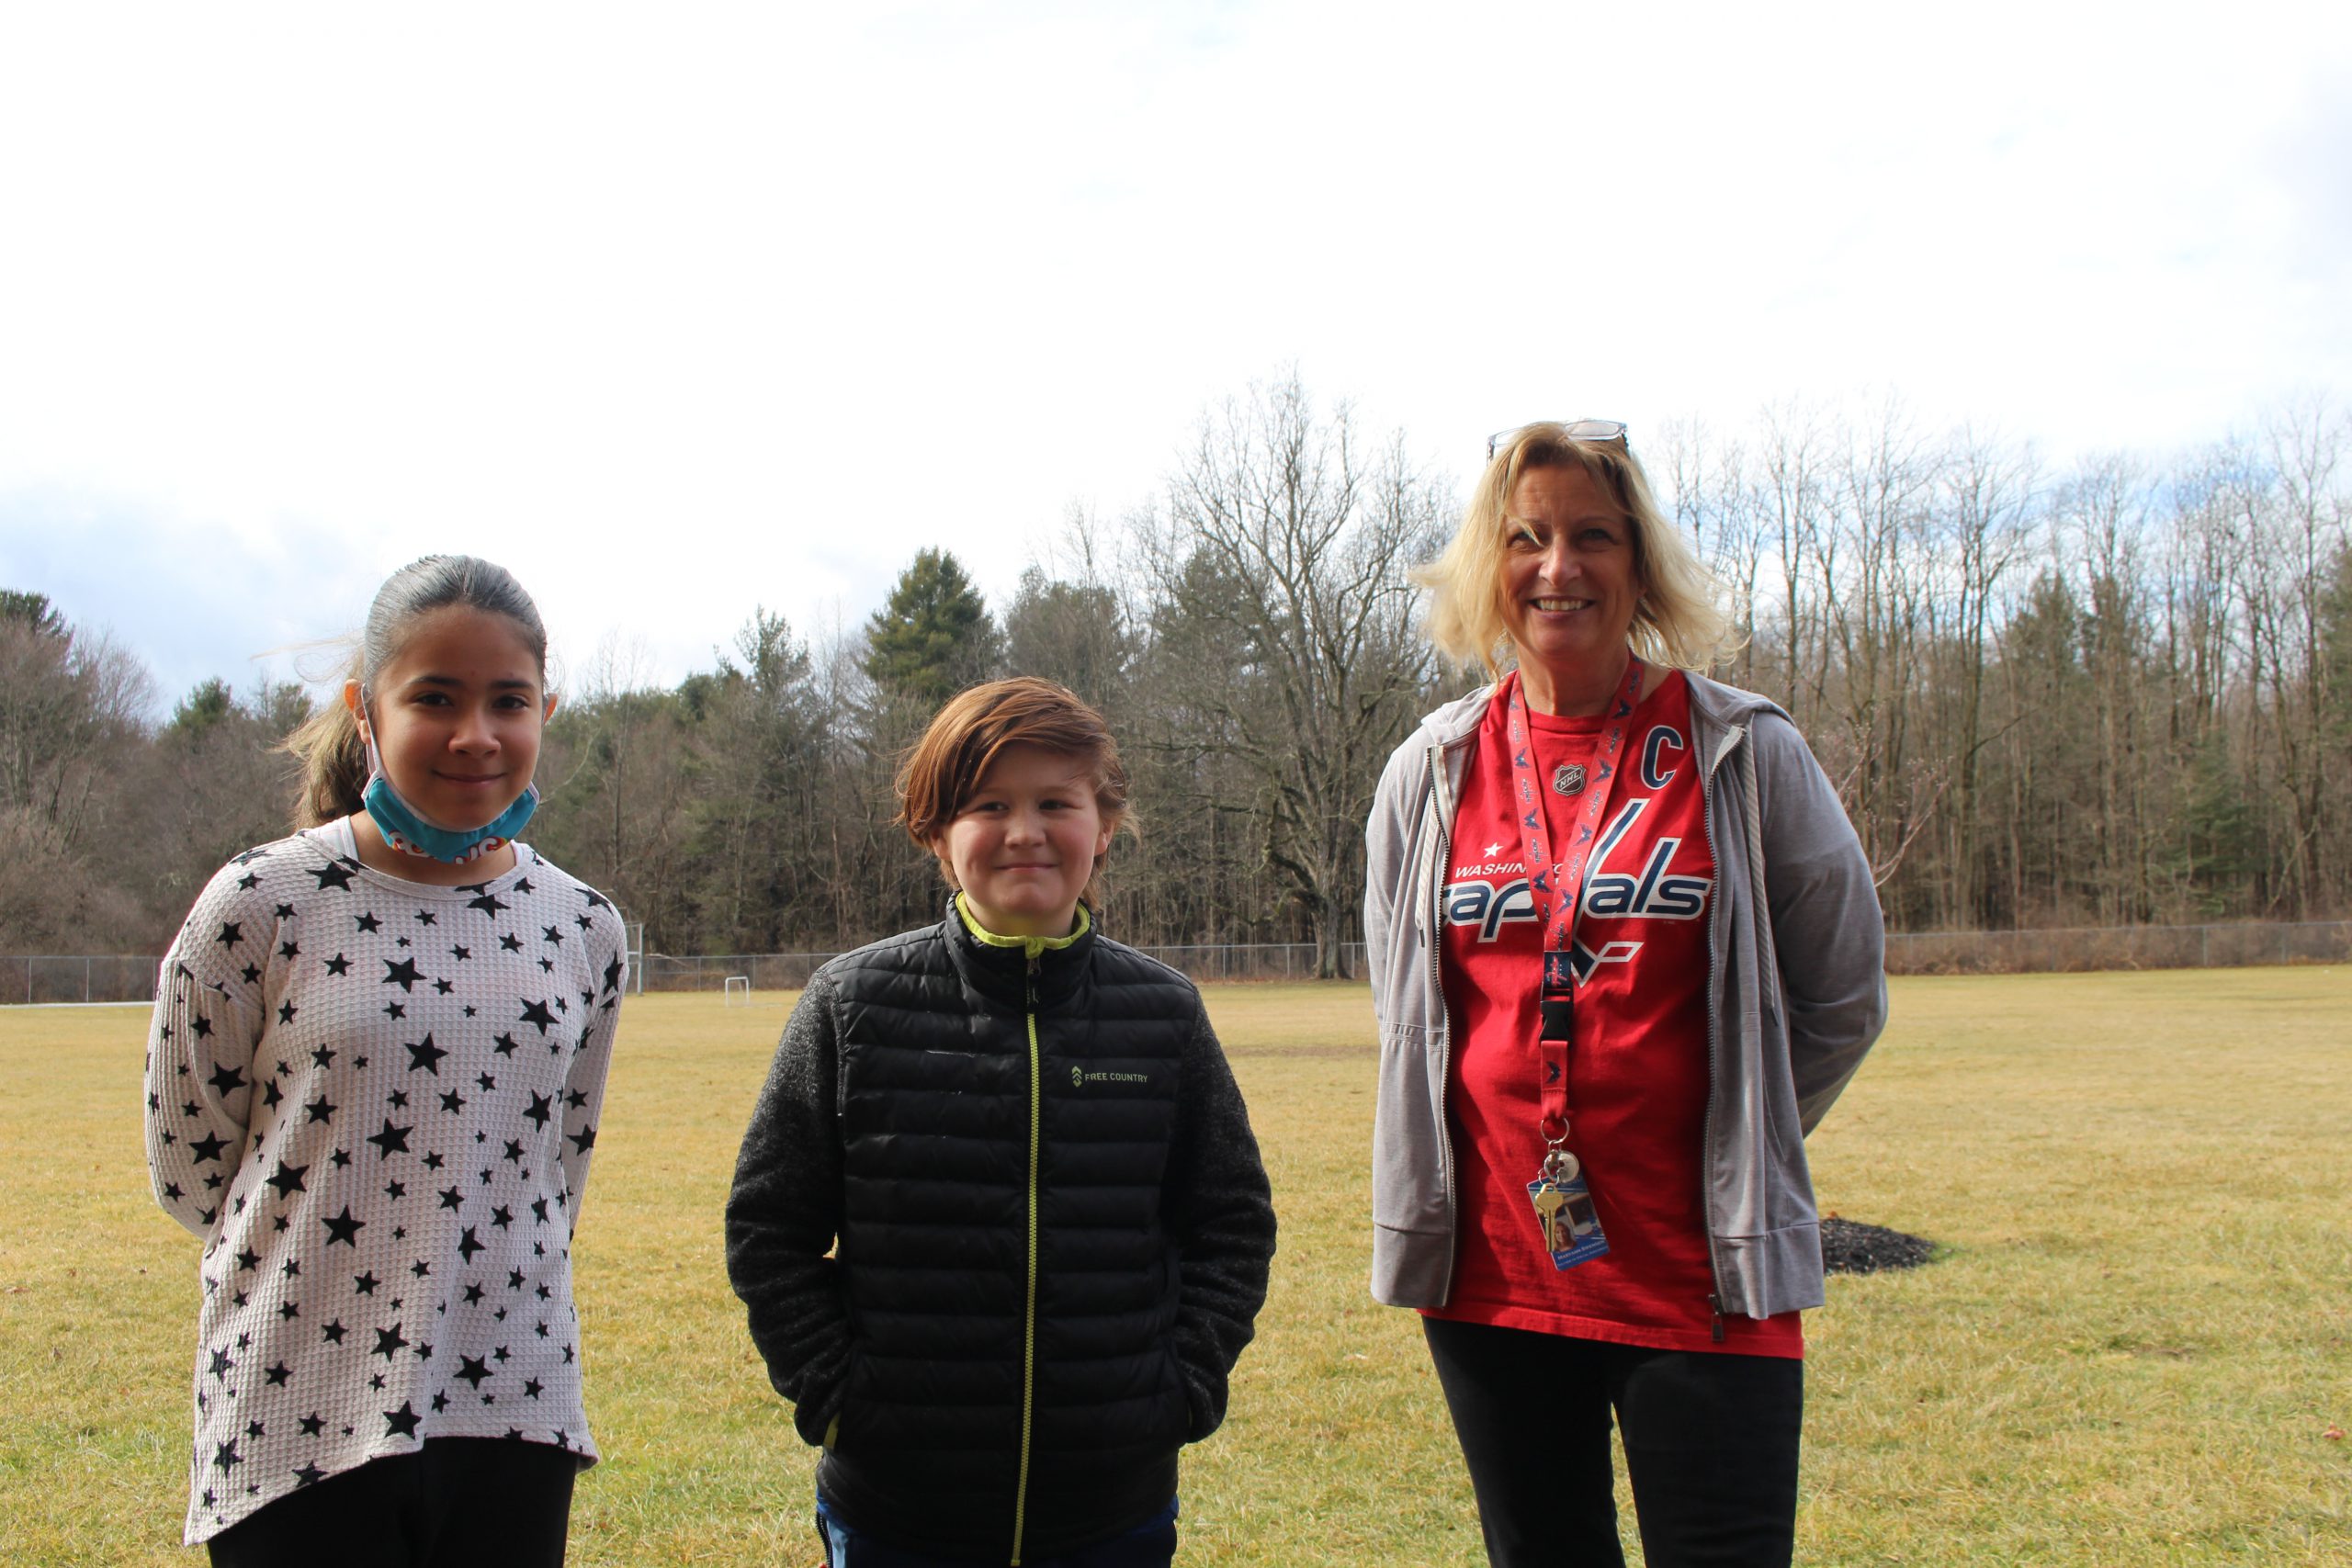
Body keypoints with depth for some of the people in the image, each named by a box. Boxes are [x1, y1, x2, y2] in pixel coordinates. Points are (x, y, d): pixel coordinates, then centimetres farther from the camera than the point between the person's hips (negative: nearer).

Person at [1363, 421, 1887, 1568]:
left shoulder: (1746, 755, -3)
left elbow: (1843, 997, 6)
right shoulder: (1431, 773, 5)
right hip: (1491, 1273, 3)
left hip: (1700, 1285, -3)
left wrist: (1730, 1151, 7)